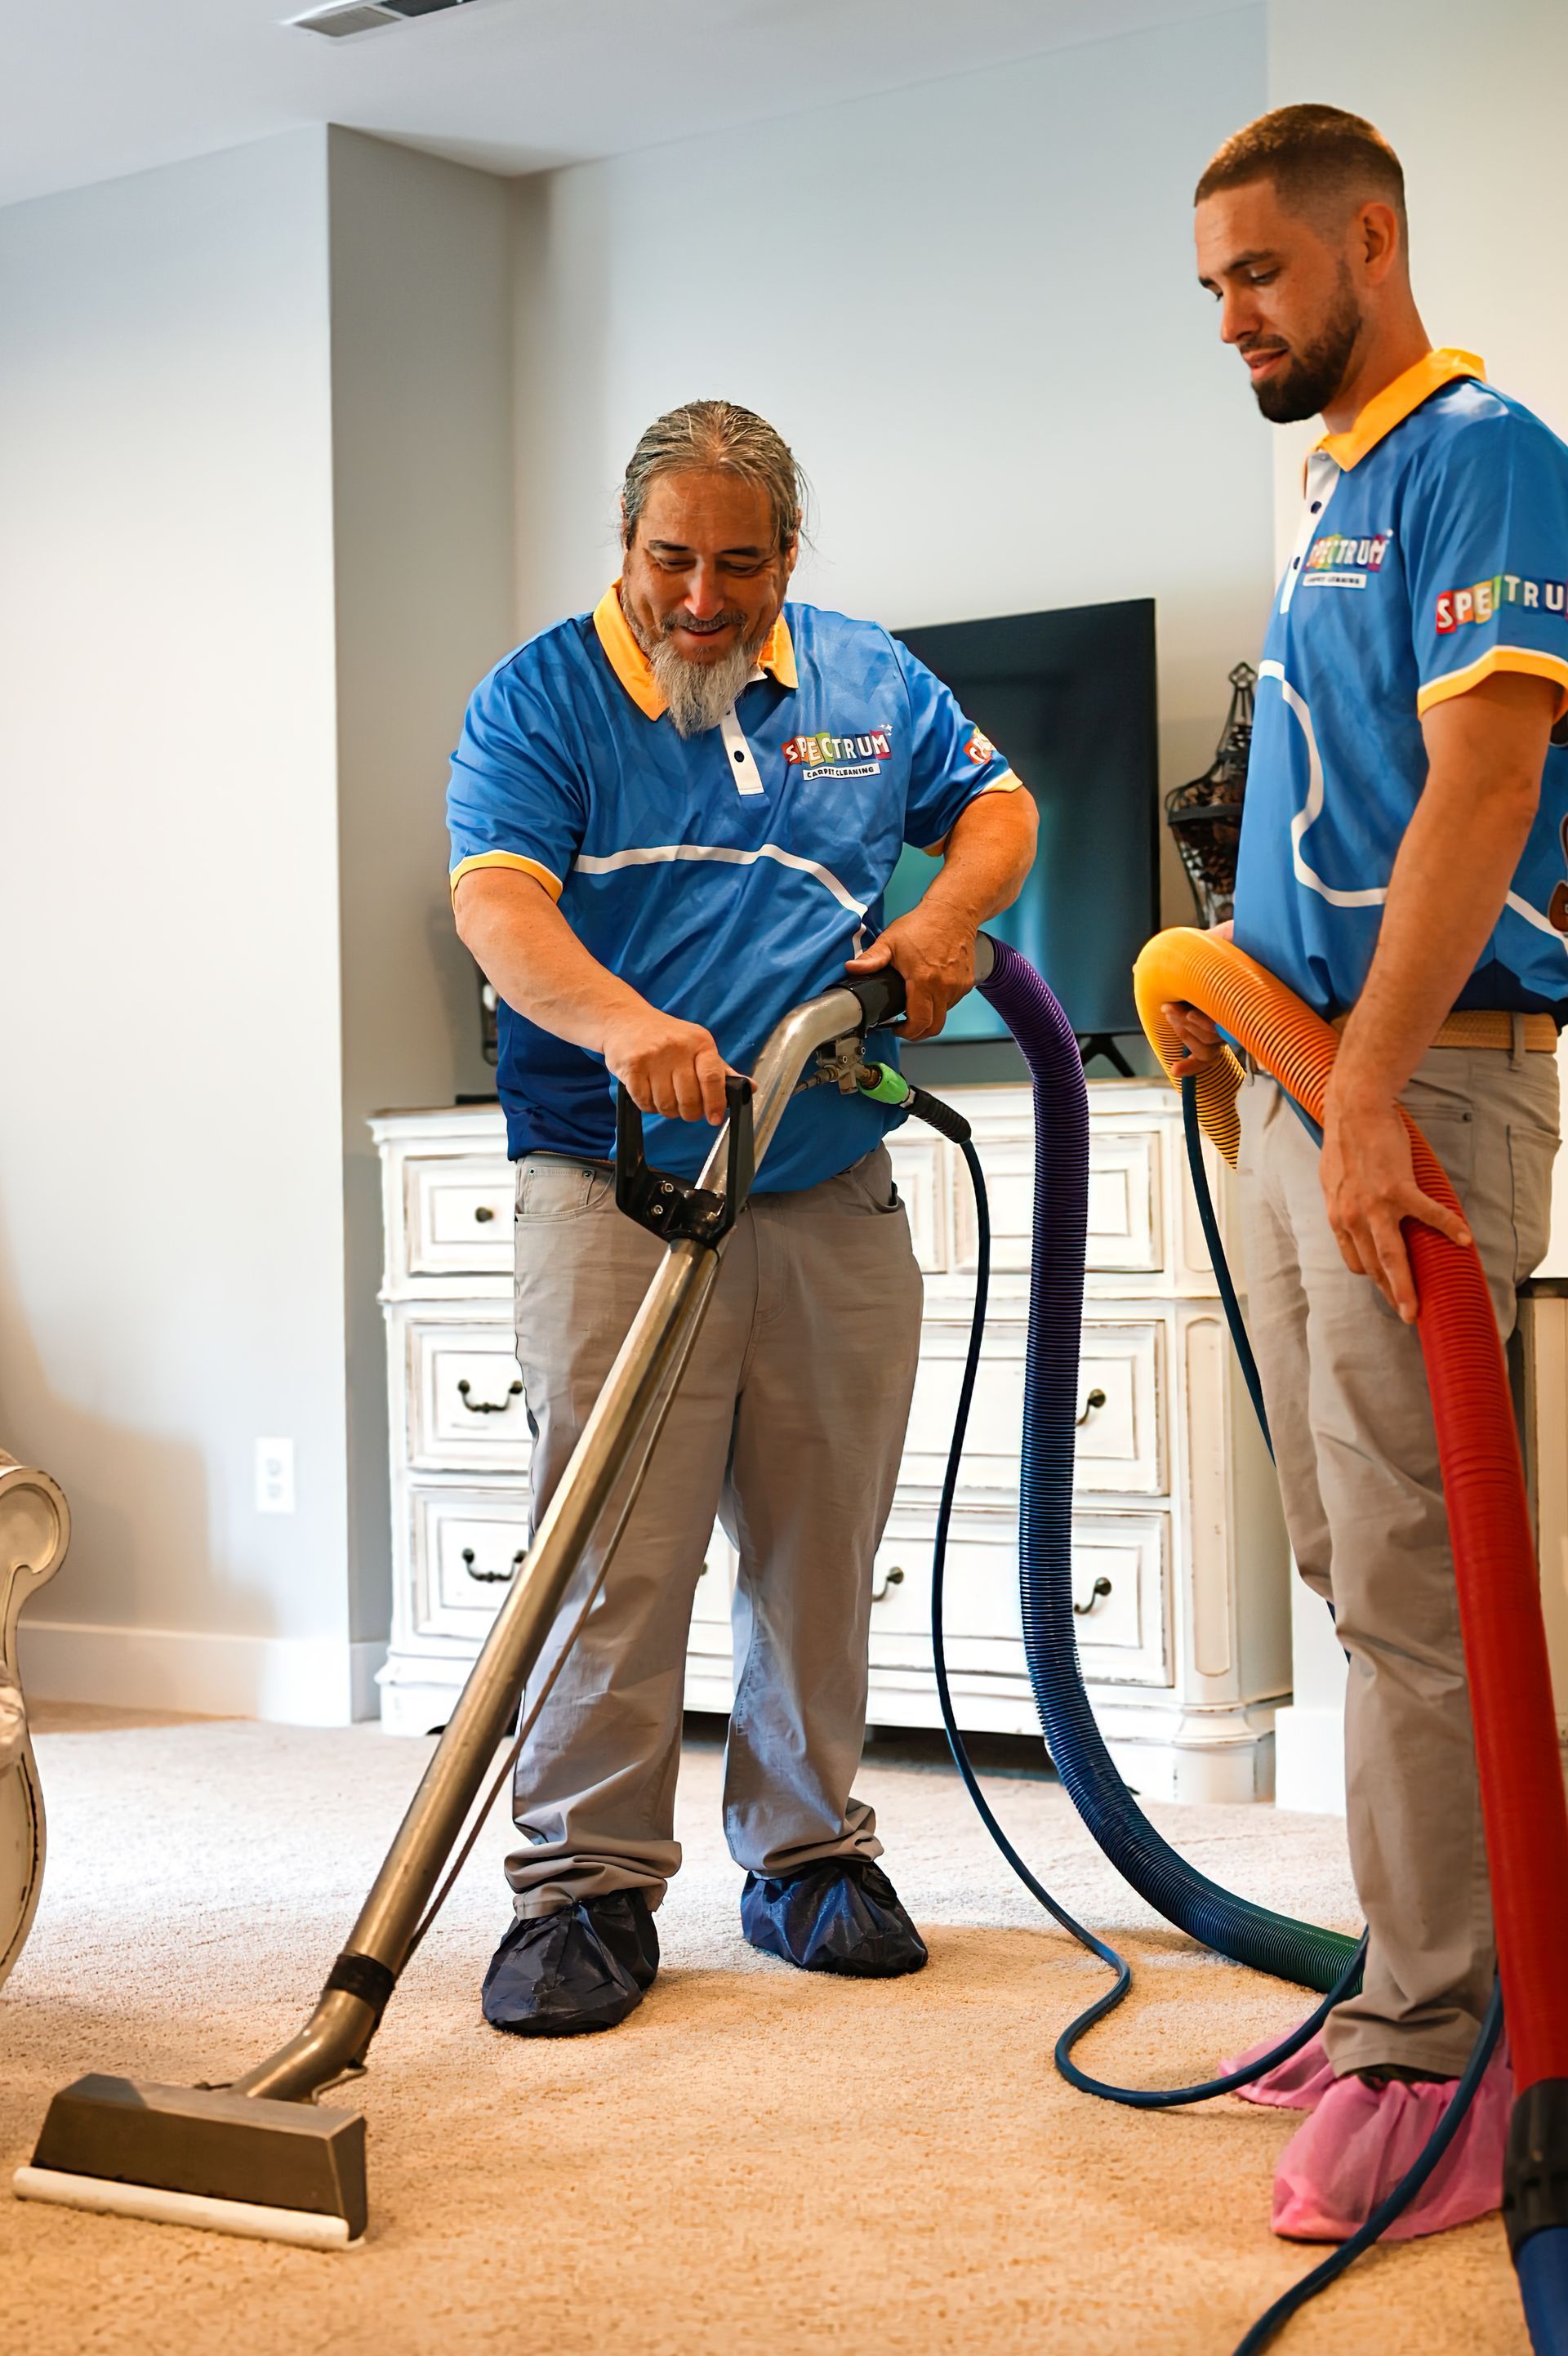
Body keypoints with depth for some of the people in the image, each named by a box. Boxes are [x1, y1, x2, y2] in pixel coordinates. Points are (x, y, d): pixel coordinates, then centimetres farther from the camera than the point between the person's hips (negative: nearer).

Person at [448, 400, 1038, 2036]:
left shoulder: (869, 682, 10)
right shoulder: (541, 698, -2)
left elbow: (996, 804, 20)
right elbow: (498, 904, -15)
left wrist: (951, 907, -3)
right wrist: (624, 1021, -34)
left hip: (834, 1200, 4)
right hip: (613, 1196, -4)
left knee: (821, 1551, 9)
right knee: (614, 1549, -7)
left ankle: (807, 1854, 23)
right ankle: (587, 1886, 2)